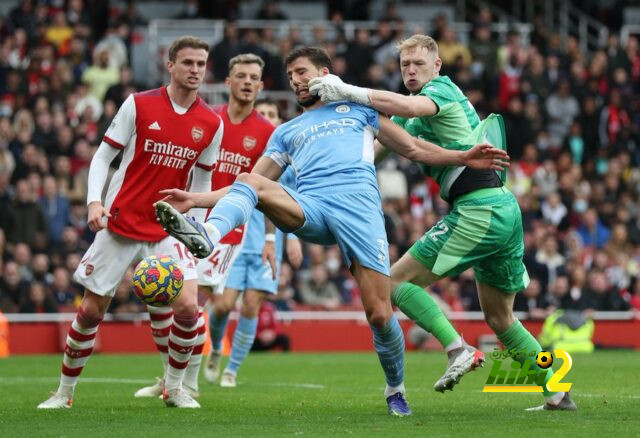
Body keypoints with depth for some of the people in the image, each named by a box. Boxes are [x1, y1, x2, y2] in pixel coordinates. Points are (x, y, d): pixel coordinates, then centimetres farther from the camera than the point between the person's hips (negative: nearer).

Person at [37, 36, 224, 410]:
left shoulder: (212, 124, 2)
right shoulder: (139, 105, -5)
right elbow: (103, 157, -1)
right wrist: (95, 202, -15)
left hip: (168, 230, 2)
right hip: (121, 223, -2)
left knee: (188, 306, -15)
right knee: (92, 309, 2)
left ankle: (174, 387, 5)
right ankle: (65, 391, 18)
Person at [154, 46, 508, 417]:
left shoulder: (358, 107, 28)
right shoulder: (286, 132, 33)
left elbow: (412, 149, 25)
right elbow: (252, 186, 26)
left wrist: (465, 157, 12)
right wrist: (195, 199, 13)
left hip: (359, 204, -2)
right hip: (308, 209, 2)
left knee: (379, 313, -13)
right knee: (249, 181, -27)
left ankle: (396, 390, 11)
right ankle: (207, 237, -55)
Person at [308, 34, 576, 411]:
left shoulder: (442, 89, -5)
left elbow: (407, 106, -28)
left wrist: (349, 91, -33)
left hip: (477, 210, -10)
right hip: (506, 209, 10)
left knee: (398, 280, -6)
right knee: (500, 319, 19)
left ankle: (459, 350, -17)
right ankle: (558, 394, 19)